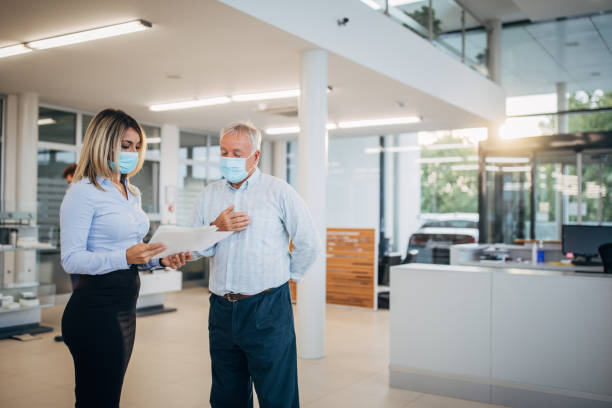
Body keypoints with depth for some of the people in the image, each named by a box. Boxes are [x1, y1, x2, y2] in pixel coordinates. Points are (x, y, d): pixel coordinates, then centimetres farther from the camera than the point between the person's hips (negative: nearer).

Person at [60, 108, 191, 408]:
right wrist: (126, 257, -29)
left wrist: (161, 260, 3)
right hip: (95, 309, -8)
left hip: (124, 307, 8)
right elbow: (71, 259, -18)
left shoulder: (132, 193, 15)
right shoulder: (83, 192, -11)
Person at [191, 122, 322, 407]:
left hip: (267, 310, -4)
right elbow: (193, 249, 9)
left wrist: (288, 275, 7)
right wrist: (216, 228, -8)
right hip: (222, 309, 5)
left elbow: (309, 244, 0)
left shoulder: (279, 191, -2)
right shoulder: (210, 194, 11)